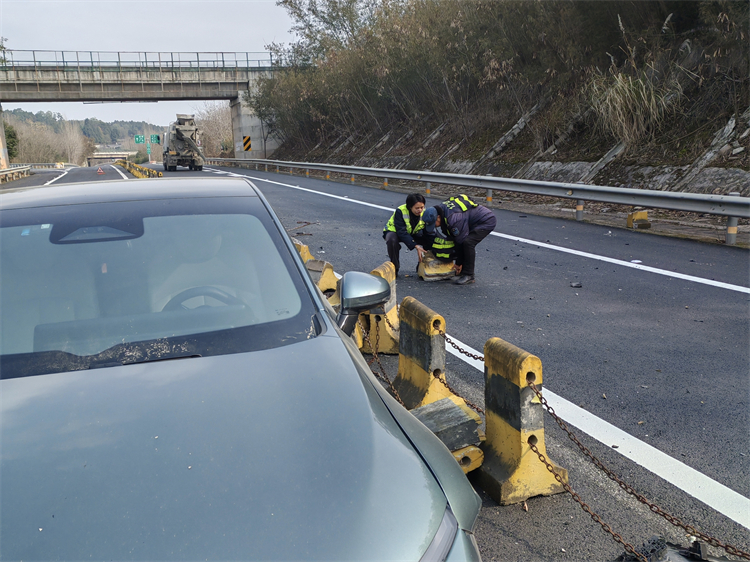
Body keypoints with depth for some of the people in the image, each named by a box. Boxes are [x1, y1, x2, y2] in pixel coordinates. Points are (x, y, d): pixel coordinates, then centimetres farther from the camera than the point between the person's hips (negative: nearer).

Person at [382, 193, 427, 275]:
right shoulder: (400, 211, -32)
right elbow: (401, 232, -36)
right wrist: (416, 246, -44)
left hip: (413, 234, 4)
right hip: (394, 231, -4)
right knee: (392, 240, -39)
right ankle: (395, 267, -17)